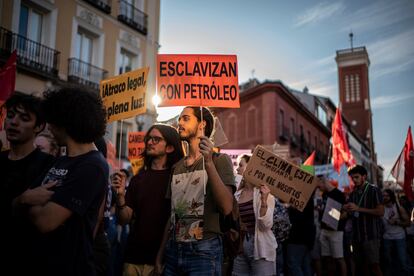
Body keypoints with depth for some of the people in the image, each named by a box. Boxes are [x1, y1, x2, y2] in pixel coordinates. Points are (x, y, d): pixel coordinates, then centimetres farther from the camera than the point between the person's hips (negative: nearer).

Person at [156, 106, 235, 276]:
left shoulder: (220, 160, -4)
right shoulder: (176, 167, 13)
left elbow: (226, 207, -17)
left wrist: (208, 162, -24)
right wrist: (160, 253, 12)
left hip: (204, 250, -5)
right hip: (173, 250, 5)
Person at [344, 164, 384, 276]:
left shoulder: (374, 190, -4)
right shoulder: (353, 193, 15)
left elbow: (380, 212, -13)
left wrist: (359, 208, -18)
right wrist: (348, 210, -1)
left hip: (371, 235, -6)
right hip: (357, 235, 6)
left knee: (373, 265, -10)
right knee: (362, 265, 9)